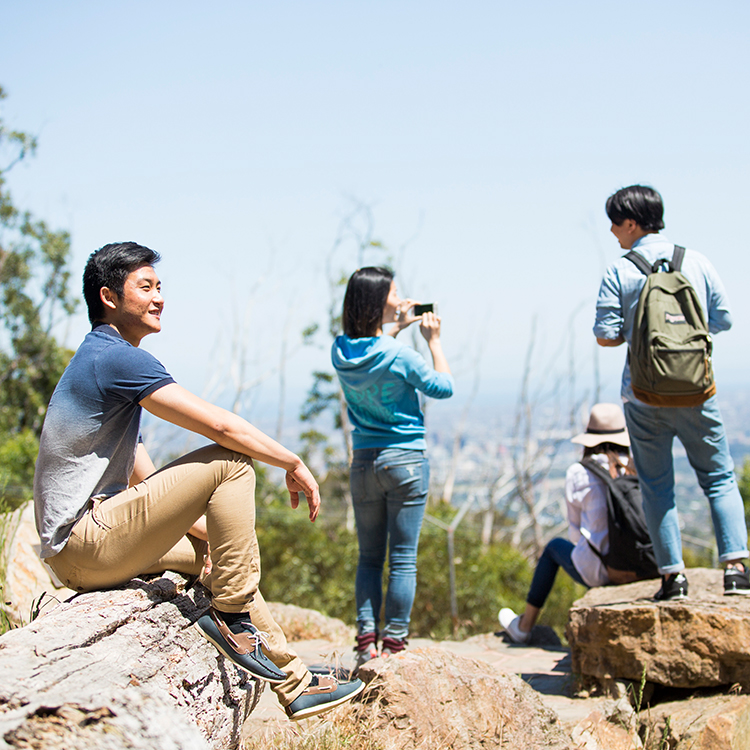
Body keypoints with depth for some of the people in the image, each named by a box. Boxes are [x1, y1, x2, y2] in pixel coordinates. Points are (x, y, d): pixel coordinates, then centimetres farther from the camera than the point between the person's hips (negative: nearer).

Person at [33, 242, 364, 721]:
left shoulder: (101, 359, 21)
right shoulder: (118, 358, -12)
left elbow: (148, 483, 23)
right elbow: (219, 425, -18)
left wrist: (215, 530, 18)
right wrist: (294, 464, -5)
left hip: (81, 548, 11)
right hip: (85, 543, -11)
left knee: (216, 550, 23)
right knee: (230, 463, -15)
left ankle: (295, 683, 24)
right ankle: (231, 616, -7)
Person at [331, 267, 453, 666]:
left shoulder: (341, 350, 0)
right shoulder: (398, 355, -15)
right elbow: (443, 387, 0)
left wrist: (397, 328, 22)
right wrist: (433, 339, 8)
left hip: (364, 462, 5)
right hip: (405, 460, -5)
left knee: (369, 558, 11)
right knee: (403, 559, 1)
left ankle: (366, 640, 6)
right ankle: (394, 644, 3)